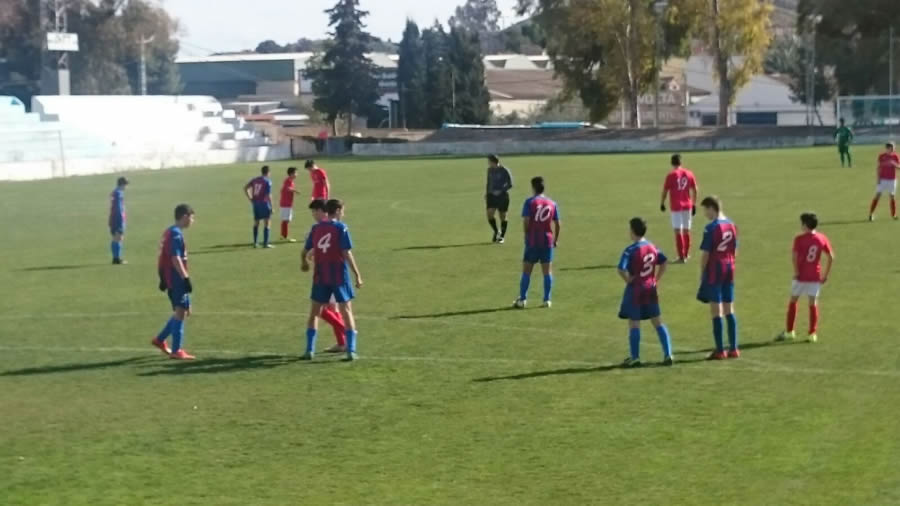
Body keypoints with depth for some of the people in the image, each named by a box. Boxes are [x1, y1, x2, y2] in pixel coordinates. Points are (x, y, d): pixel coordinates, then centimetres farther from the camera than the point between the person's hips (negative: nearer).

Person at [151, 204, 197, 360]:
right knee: (181, 312, -6)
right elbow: (176, 259, -21)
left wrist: (163, 278, 21)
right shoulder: (176, 234, -15)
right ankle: (176, 351, -4)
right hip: (177, 279, -10)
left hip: (171, 278, 10)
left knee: (184, 311, 16)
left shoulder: (169, 232, 15)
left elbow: (164, 258, 19)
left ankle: (160, 340, 20)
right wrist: (186, 278, -21)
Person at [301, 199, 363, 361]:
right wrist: (357, 275, -10)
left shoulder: (316, 228, 5)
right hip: (339, 275, -3)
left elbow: (305, 251, 10)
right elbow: (347, 253, -13)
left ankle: (310, 350, 8)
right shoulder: (341, 228, -8)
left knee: (314, 313, 13)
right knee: (347, 312, 5)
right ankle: (351, 351, -2)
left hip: (321, 276, 3)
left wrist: (304, 263, 32)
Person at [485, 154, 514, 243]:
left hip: (502, 196, -4)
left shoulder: (505, 171, -10)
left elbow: (510, 185, -8)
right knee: (490, 214, -11)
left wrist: (501, 191, -19)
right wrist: (487, 192, 9)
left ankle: (502, 236, 18)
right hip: (492, 195, 4)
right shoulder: (490, 170, 6)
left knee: (503, 216, 3)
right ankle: (496, 232, 11)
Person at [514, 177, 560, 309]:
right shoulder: (552, 204, 5)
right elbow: (557, 224, 5)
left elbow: (525, 221, -14)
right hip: (547, 241, 3)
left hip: (532, 242, -3)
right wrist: (556, 239, 16)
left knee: (526, 271, 4)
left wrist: (526, 234, 0)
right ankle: (547, 300, 5)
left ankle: (522, 300, 4)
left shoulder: (530, 202, -6)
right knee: (547, 271, 6)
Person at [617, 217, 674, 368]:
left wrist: (628, 280, -11)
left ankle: (635, 358, 7)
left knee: (634, 324, 3)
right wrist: (656, 280, 11)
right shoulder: (652, 247, 4)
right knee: (657, 322, 11)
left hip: (635, 289, -6)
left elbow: (621, 270, -27)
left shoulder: (631, 250, -17)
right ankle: (668, 354, 8)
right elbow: (664, 262, 12)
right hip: (650, 289, 6)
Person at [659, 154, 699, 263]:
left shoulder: (671, 175, -8)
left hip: (676, 206, -4)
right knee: (686, 230, 16)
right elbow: (695, 190, 8)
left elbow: (665, 191, -5)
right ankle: (686, 254, 29)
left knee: (678, 231, -3)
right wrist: (694, 205, 16)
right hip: (687, 205, 4)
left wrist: (662, 204, 9)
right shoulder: (689, 174, 4)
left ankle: (681, 257, -8)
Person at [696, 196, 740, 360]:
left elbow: (705, 254, -13)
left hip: (714, 271, -7)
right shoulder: (731, 225, 7)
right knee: (729, 310, 11)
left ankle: (720, 351, -1)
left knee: (716, 311, -2)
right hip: (729, 270, 7)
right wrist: (730, 267, 18)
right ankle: (733, 349, 13)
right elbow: (735, 251, 11)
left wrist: (701, 273, -3)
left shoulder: (711, 228, -14)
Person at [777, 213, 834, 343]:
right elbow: (831, 257, 2)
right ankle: (813, 334, 6)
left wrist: (796, 272, -11)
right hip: (815, 277, 3)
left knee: (793, 301, 12)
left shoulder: (799, 239, -11)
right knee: (813, 303, 8)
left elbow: (794, 256, -21)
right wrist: (826, 274, 7)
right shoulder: (822, 238, 1)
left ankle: (789, 332, 17)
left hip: (801, 275, -3)